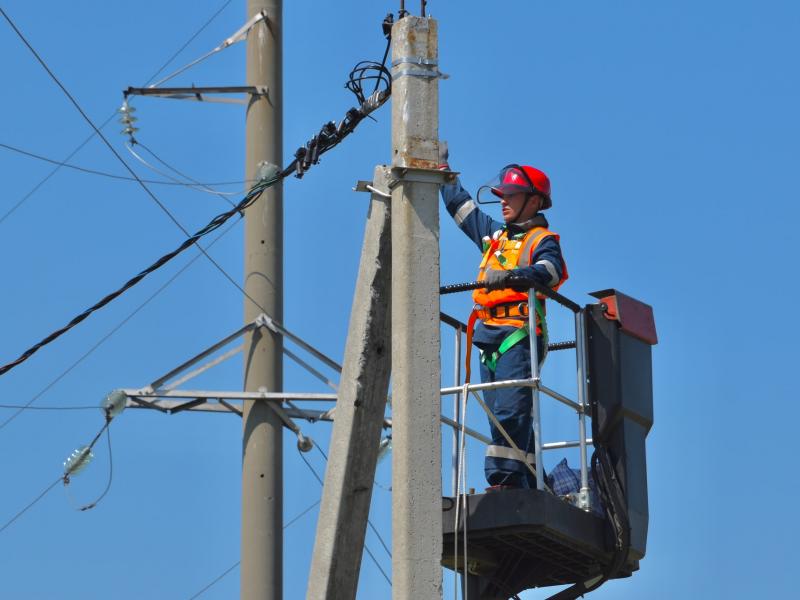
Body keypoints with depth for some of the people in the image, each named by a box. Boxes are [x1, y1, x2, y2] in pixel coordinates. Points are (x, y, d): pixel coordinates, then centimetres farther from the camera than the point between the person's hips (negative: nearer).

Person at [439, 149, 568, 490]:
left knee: (510, 410, -18)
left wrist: (512, 276, -36)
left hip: (519, 333, -8)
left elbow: (549, 270, -18)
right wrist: (442, 167, 37)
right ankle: (528, 484, 4)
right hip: (489, 335, 8)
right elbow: (458, 203, 36)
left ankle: (505, 478, -27)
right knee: (500, 414, 4)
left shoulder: (542, 240, 3)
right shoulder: (493, 234, 25)